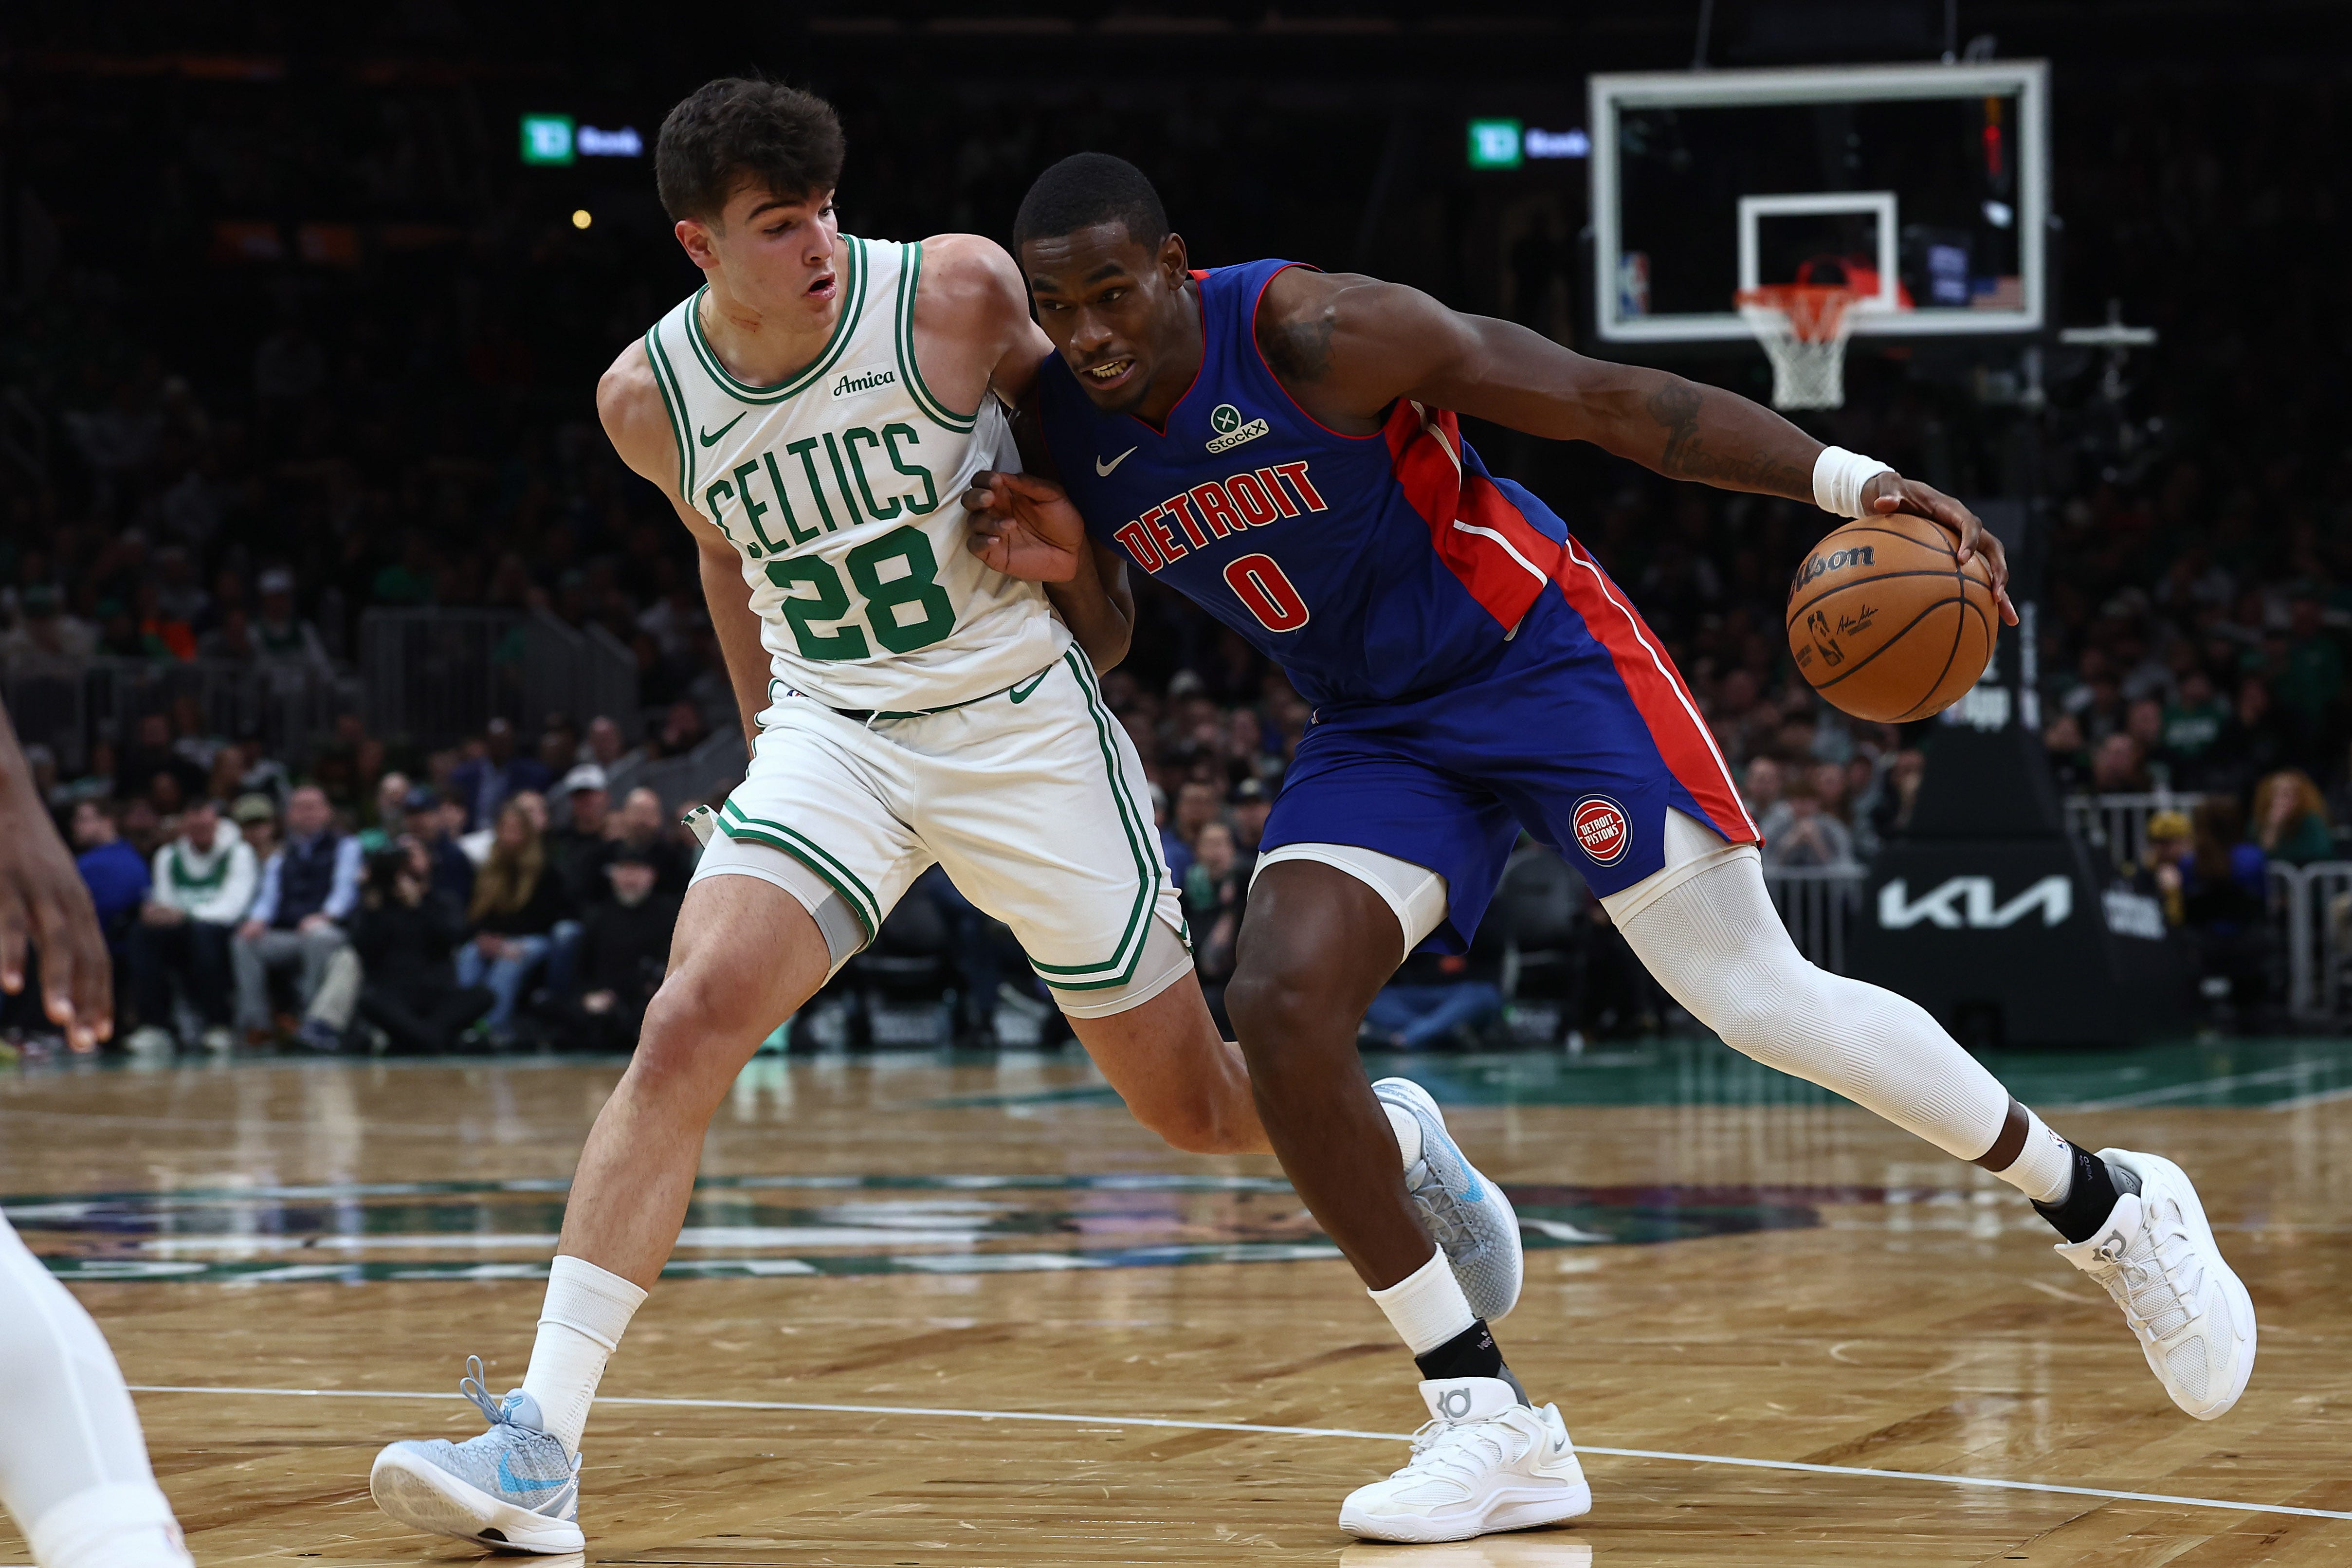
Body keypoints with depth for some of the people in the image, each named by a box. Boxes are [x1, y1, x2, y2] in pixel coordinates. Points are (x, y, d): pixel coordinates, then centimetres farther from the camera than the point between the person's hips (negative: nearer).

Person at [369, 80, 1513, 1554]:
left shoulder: (955, 291, -15)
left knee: (1196, 1106, 5)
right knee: (688, 1026, -22)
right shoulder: (649, 399, -6)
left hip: (1027, 726, -1)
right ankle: (541, 1447, -24)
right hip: (833, 734, 2)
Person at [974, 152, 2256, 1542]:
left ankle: (2112, 1210, 11)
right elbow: (1106, 642, 10)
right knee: (1282, 1001, -17)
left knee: (1756, 994, -10)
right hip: (1378, 732, 5)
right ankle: (1490, 1425, -9)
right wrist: (1063, 571, -15)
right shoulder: (1067, 432, -7)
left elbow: (1607, 400, -21)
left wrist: (1850, 480, -29)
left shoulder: (1315, 334, -25)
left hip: (1543, 655, -5)